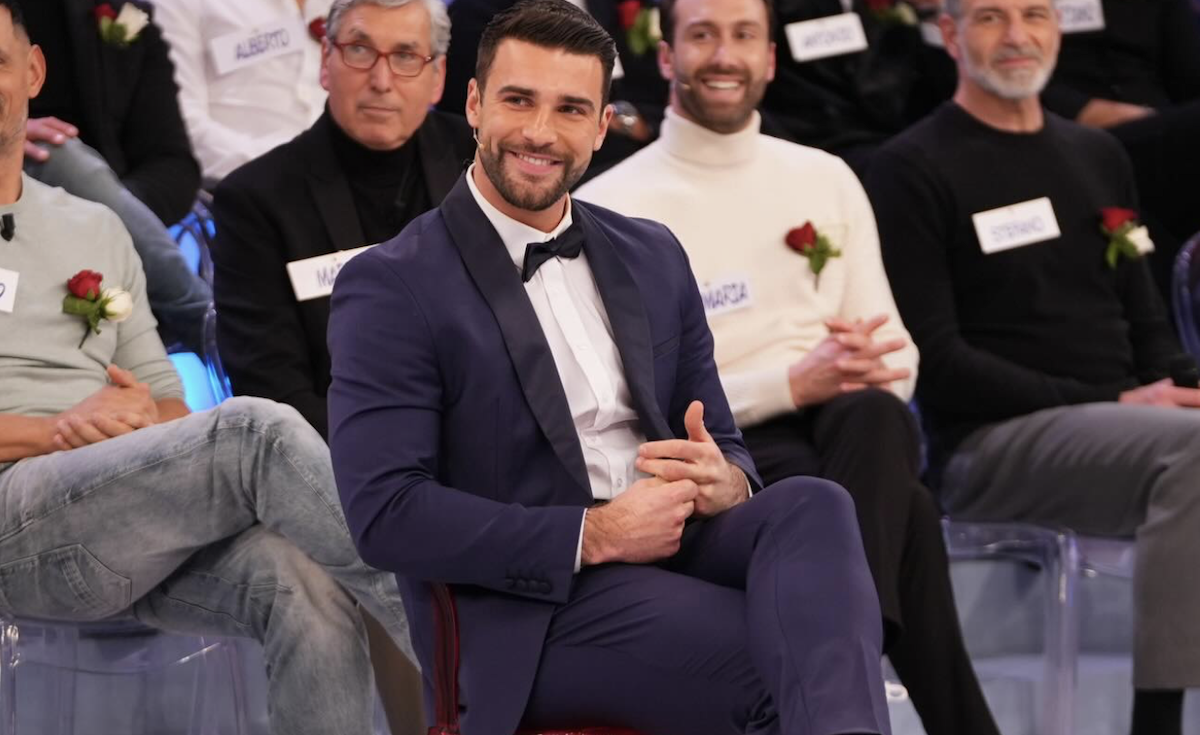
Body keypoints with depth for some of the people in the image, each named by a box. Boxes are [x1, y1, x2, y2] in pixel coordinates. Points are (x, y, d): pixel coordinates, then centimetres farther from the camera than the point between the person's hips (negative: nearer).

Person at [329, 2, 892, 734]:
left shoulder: (653, 256, 16)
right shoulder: (391, 288, -4)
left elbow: (725, 449, 19)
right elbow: (385, 514, -13)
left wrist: (722, 483, -8)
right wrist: (595, 535, -18)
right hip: (528, 612, -6)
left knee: (813, 506, -30)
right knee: (788, 660, -32)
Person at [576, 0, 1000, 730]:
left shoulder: (827, 179, 19)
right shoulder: (609, 206, 1)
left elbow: (898, 356, 17)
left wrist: (872, 365, -10)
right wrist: (792, 383, -18)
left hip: (855, 428, 4)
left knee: (872, 417, -36)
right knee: (907, 511, -35)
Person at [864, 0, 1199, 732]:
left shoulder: (1100, 156, 21)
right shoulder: (915, 169, 0)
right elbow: (936, 360, -7)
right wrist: (1111, 403, -13)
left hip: (1124, 425, 6)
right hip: (993, 442, -6)